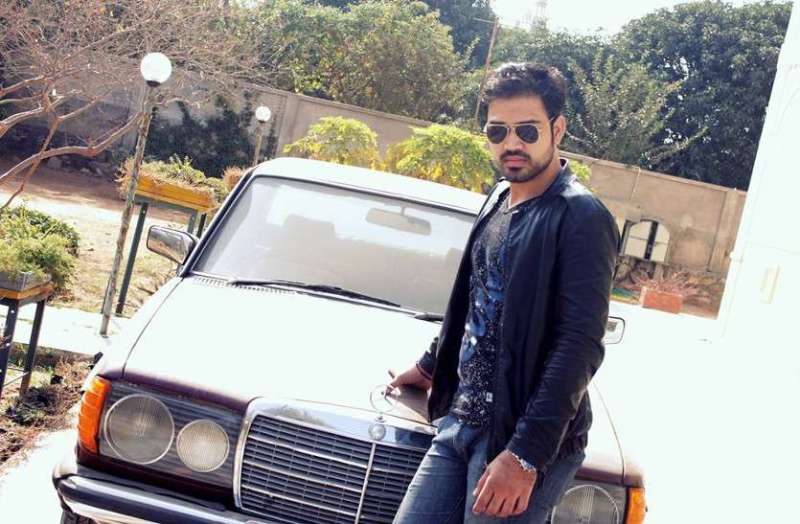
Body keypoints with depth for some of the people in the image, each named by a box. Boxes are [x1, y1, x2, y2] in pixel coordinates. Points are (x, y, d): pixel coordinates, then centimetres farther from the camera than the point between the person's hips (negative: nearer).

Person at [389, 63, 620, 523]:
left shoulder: (581, 218, -14)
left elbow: (581, 346, -20)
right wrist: (431, 365, 31)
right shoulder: (499, 200, 12)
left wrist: (526, 454, -25)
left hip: (526, 439, -7)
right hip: (461, 421, 7)